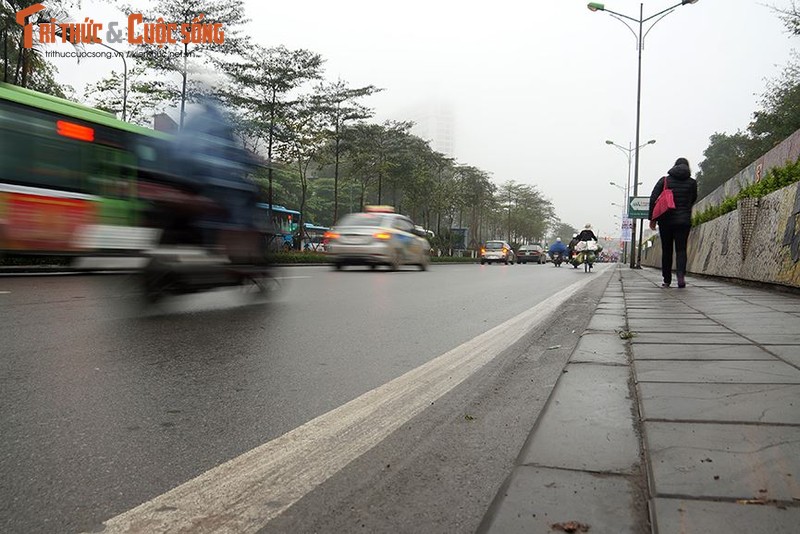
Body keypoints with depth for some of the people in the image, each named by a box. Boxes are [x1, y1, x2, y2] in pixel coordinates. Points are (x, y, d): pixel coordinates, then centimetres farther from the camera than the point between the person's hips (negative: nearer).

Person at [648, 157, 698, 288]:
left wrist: (652, 218, -1)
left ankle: (667, 280, 12)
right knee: (681, 249, 1)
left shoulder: (664, 180, 3)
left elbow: (653, 198, -4)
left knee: (666, 250, 8)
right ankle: (681, 274, -23)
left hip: (665, 221, 1)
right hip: (684, 221, 0)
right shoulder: (692, 182, 5)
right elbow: (693, 199, 17)